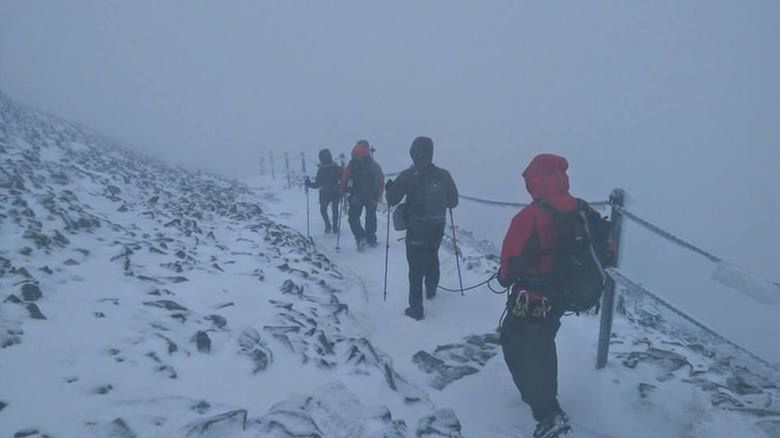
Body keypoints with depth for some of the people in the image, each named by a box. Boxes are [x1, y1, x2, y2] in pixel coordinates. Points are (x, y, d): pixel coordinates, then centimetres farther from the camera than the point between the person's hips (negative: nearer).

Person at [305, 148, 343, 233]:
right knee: (335, 209, 23)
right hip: (336, 193, 2)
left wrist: (309, 184, 1)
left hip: (325, 194, -2)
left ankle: (328, 226, 5)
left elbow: (317, 184, -14)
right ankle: (335, 226, 22)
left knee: (323, 209, 20)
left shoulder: (321, 170, -17)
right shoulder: (337, 168, -10)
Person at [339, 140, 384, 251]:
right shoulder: (374, 165, 5)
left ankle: (361, 238, -13)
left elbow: (345, 177, -10)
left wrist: (343, 191, 4)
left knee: (353, 218, 6)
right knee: (371, 218, 19)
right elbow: (381, 180, 8)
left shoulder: (353, 163, -6)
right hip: (372, 197, 4)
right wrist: (379, 195, 17)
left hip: (356, 197, -3)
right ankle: (371, 240, 24)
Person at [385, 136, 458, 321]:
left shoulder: (408, 176, -15)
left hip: (416, 229, -4)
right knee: (432, 259, 26)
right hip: (437, 228, 4)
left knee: (416, 266, 4)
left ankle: (416, 308, 4)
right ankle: (431, 290, 48)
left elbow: (392, 200, -8)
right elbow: (453, 202, 1)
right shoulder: (443, 175, -7)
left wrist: (390, 187, 13)